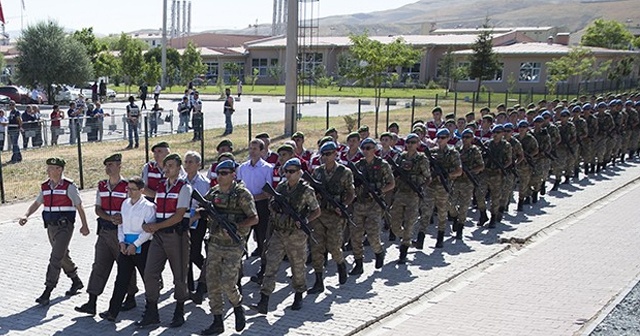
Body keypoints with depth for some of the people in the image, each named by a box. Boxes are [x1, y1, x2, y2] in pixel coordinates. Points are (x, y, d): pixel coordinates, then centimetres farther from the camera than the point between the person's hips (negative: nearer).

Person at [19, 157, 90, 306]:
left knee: (55, 259, -12)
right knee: (63, 256, 17)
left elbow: (79, 207, -5)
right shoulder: (45, 187, 8)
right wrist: (26, 215, -2)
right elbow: (37, 203, 16)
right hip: (51, 227, 7)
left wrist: (84, 226, -3)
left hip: (65, 227, -7)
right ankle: (76, 282, 35)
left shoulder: (69, 186, -10)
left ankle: (47, 292, -11)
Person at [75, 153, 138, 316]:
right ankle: (91, 303, 2)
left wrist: (123, 219, -25)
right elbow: (98, 209, 6)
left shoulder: (127, 186, -8)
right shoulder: (101, 186, 9)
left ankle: (130, 298, 24)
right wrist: (111, 218, -12)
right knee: (99, 265, 2)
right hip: (105, 231, 5)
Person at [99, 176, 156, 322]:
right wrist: (121, 241, 1)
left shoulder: (148, 206, -10)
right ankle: (112, 311, 3)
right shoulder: (125, 204, 10)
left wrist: (135, 245, -16)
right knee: (121, 278, 3)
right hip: (126, 245, 5)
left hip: (141, 246, -5)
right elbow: (121, 224, 15)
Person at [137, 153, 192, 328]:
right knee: (150, 273, 1)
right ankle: (151, 313, 12)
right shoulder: (160, 186, 13)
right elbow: (157, 209, 16)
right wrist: (148, 225, -4)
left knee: (179, 275, 5)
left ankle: (179, 313, 20)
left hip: (177, 235, -6)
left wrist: (157, 226, -15)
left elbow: (179, 216, -13)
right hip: (159, 235, 6)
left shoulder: (184, 187, -7)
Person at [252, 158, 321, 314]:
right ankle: (264, 302, -8)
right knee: (271, 265, -5)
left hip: (296, 235, -3)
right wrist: (272, 206, -6)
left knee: (298, 266, 11)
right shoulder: (280, 187, 5)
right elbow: (273, 206, 18)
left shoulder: (306, 191, -8)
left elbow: (317, 211, -1)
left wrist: (305, 220, -18)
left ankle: (298, 297, 33)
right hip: (278, 233, 4)